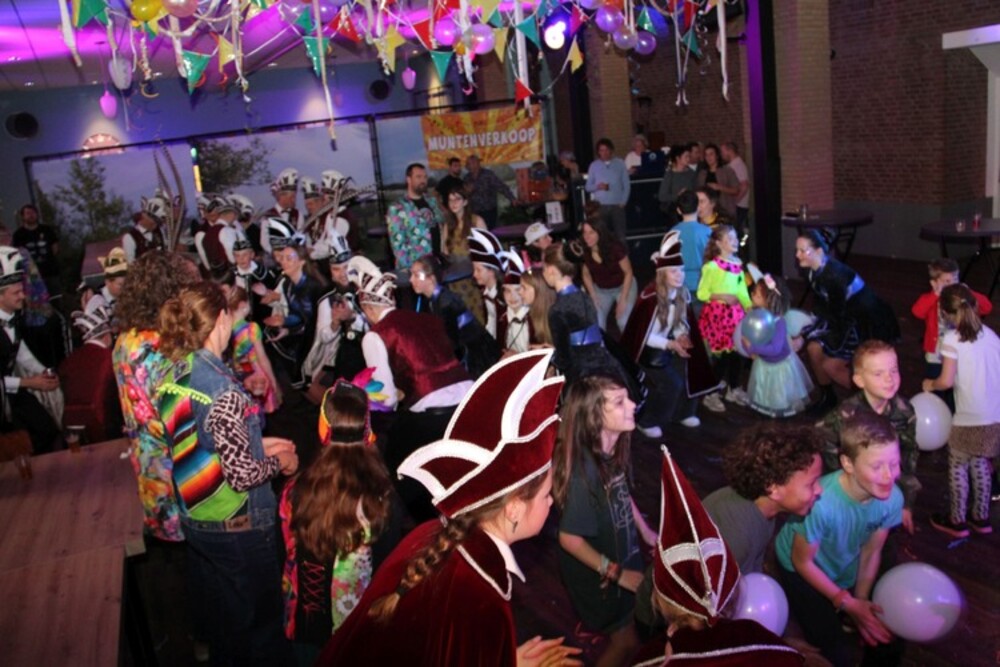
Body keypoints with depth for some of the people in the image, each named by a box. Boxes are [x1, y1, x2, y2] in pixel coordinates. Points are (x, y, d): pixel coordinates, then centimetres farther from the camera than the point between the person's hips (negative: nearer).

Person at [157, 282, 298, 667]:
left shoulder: (172, 377, -3)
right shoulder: (224, 392, -27)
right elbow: (243, 475, -25)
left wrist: (256, 445, 9)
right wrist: (279, 462, -7)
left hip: (195, 519, 8)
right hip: (239, 527, -8)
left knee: (223, 614, 25)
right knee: (261, 620, 12)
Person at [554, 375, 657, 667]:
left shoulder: (613, 449, -15)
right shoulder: (585, 471, -38)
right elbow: (570, 539, -30)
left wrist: (646, 532, 11)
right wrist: (617, 573, -20)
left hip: (622, 553, 7)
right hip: (597, 572, -7)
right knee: (626, 641, 13)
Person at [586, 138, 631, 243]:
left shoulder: (620, 163, 5)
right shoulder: (594, 165, 6)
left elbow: (626, 185, 6)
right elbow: (588, 187, 7)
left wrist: (623, 202, -4)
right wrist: (597, 186, -14)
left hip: (617, 205, 0)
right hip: (601, 206, 0)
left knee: (620, 235, -2)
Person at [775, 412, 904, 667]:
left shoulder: (892, 498, -23)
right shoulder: (821, 503, -39)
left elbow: (871, 552, -4)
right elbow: (802, 561, -21)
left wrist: (861, 600, -5)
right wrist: (847, 603, -16)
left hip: (847, 571, 5)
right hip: (802, 573, -5)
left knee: (888, 637, 1)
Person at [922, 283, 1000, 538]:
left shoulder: (951, 339, -13)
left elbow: (947, 381, -17)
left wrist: (930, 385, 3)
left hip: (969, 418, -6)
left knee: (958, 467, 11)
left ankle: (957, 521, 21)